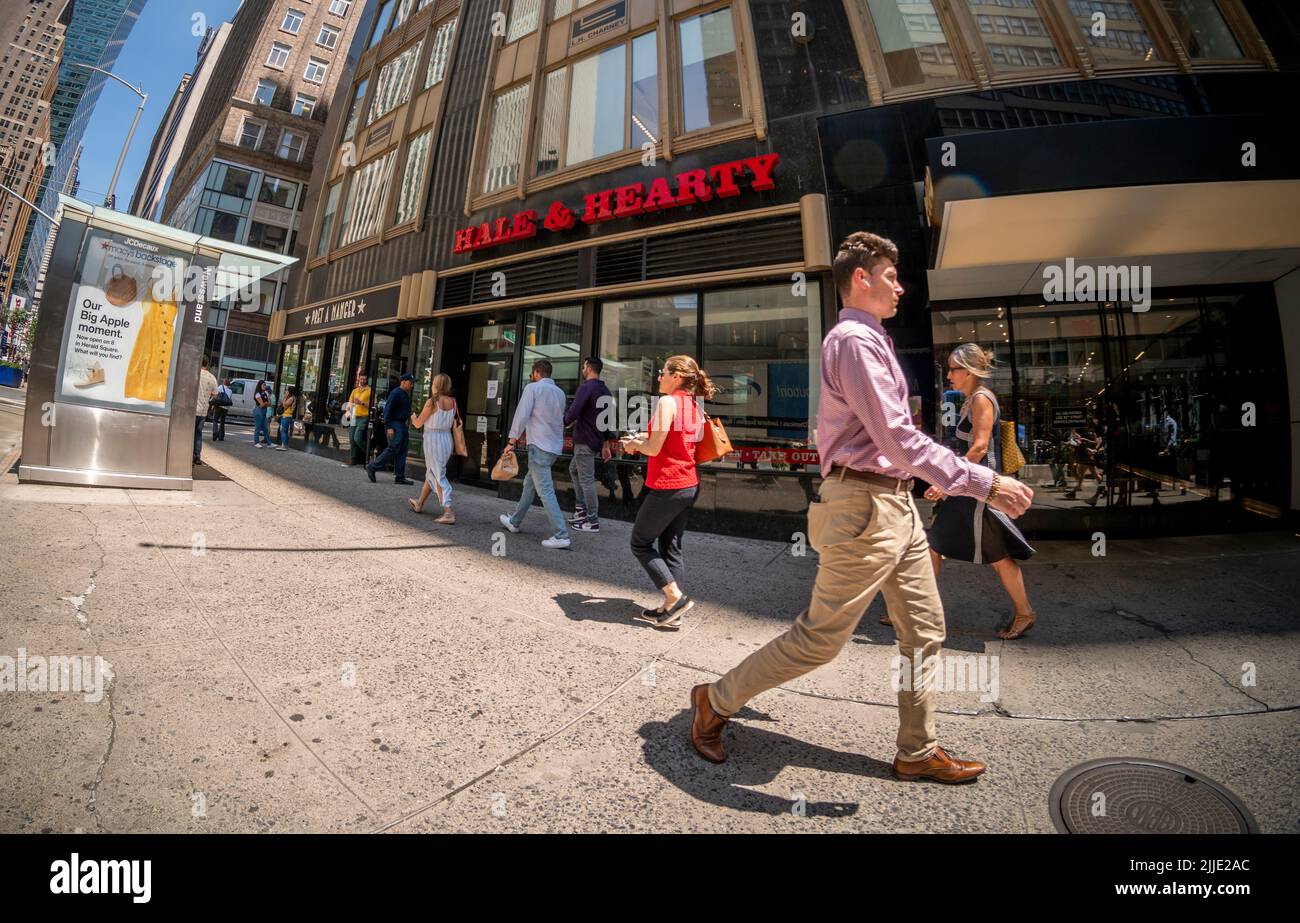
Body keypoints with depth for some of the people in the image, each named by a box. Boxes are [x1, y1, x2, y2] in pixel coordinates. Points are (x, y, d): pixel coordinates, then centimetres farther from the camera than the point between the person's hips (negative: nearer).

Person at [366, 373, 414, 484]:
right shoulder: (396, 393, -11)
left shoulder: (405, 395, 18)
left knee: (402, 451, 7)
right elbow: (387, 410, -16)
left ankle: (400, 477, 10)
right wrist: (388, 427, -21)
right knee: (393, 449, -12)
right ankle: (372, 467, 0)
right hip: (395, 426, -10)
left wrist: (406, 428, 18)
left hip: (402, 425, 10)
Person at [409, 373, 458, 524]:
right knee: (431, 473, 21)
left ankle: (449, 513, -12)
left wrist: (413, 418, 16)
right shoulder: (453, 402, 2)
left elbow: (418, 424, -5)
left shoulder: (432, 402, -14)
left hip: (433, 439, -7)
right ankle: (419, 504, 38)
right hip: (447, 439, 7)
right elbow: (455, 423, 9)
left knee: (439, 477, -5)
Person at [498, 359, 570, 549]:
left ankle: (561, 536, -14)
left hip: (540, 446, -8)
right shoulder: (560, 392, 14)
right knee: (529, 483, 22)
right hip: (555, 446, 8)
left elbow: (521, 416, -12)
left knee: (545, 491, -9)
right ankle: (515, 521, 35)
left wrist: (512, 442, -7)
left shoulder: (533, 388, -6)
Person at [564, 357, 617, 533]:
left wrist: (565, 422, 0)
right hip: (597, 441, 9)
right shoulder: (606, 392, 14)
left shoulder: (586, 387, -13)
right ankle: (581, 509, 23)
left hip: (585, 441, -9)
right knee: (574, 469, 23)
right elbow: (609, 419, 16)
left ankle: (593, 522, 1)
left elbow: (573, 412, -23)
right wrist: (606, 444, 19)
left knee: (586, 480, -4)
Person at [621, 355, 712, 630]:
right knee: (671, 548, 14)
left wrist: (634, 444, 3)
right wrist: (645, 438, 16)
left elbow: (654, 448, -17)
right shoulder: (695, 407, 12)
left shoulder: (667, 402, -14)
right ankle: (671, 612, 17)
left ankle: (676, 597, 3)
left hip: (667, 487, -9)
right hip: (690, 486, 9)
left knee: (640, 543, 7)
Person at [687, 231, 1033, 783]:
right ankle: (717, 701, 16)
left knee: (924, 630, 15)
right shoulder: (854, 340, -15)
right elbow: (900, 439, -23)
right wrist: (985, 484, -20)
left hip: (897, 502, 10)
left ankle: (917, 753, 30)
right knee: (820, 637, -1)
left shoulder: (869, 340, 18)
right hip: (866, 508, -10)